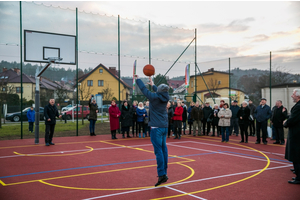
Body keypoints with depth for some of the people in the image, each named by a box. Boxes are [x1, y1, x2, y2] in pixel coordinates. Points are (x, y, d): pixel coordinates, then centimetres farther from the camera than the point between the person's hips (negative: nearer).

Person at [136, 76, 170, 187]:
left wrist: (137, 79, 16)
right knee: (163, 149, 12)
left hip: (156, 127, -7)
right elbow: (158, 93, 27)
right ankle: (164, 173, 19)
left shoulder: (154, 97, -11)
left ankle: (162, 175, -13)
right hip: (164, 127, 7)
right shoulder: (165, 98, 5)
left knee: (158, 150, -9)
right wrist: (152, 84, 42)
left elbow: (144, 89, 0)